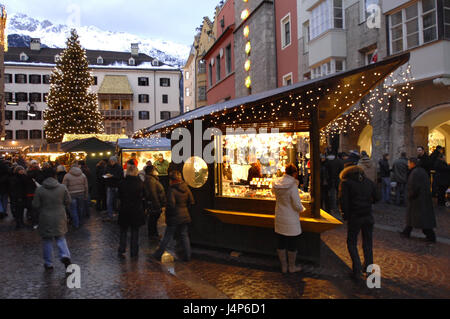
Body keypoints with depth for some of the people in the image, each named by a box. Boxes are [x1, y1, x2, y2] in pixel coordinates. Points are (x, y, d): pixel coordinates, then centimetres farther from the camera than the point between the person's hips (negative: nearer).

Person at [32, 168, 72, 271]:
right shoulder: (62, 187, -8)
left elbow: (35, 205, -6)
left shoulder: (40, 190, -11)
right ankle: (65, 256, -5)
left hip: (46, 219, -1)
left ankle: (49, 264, 19)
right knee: (60, 237, 16)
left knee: (47, 240, 12)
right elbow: (68, 201, -1)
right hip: (60, 218, 1)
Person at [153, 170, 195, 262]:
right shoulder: (186, 188, 2)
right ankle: (187, 256, 13)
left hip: (174, 217, -5)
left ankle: (158, 254, 17)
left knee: (168, 236, 5)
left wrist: (167, 214, -3)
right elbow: (191, 202, 5)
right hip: (185, 216, 5)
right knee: (184, 236, 12)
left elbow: (171, 204, -20)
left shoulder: (172, 190, -16)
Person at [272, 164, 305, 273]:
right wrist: (302, 209, 1)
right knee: (292, 244, 11)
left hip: (279, 218, 6)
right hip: (291, 220, -6)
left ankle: (283, 266, 28)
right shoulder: (293, 186, -23)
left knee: (281, 243, 15)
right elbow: (297, 205, -20)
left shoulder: (276, 184, -4)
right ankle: (292, 267, 26)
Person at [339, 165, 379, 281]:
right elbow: (376, 199, 14)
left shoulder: (345, 182, -4)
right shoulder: (369, 182, 9)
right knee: (367, 243, 17)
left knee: (352, 243, 8)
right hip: (368, 217, 4)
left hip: (354, 217, -4)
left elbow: (343, 200, -12)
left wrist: (345, 215, -1)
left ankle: (357, 270, 1)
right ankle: (368, 269, 26)